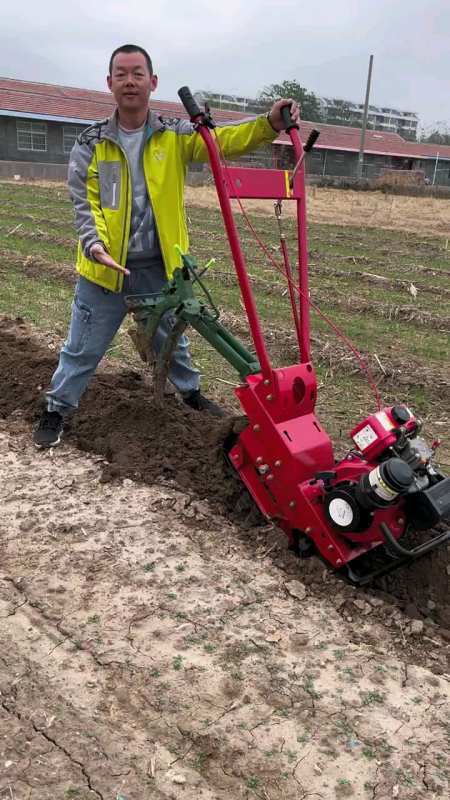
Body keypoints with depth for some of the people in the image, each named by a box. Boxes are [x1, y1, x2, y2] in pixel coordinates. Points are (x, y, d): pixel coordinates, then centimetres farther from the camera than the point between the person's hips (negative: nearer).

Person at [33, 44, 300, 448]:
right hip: (106, 266, -1)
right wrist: (95, 244, -26)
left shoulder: (174, 135, -2)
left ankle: (191, 392, 46)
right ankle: (57, 409, 29)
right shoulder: (91, 143, -4)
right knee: (84, 348, 10)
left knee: (172, 339, 22)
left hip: (159, 266, 1)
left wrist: (269, 124, -33)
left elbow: (224, 140, -15)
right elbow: (85, 203, -6)